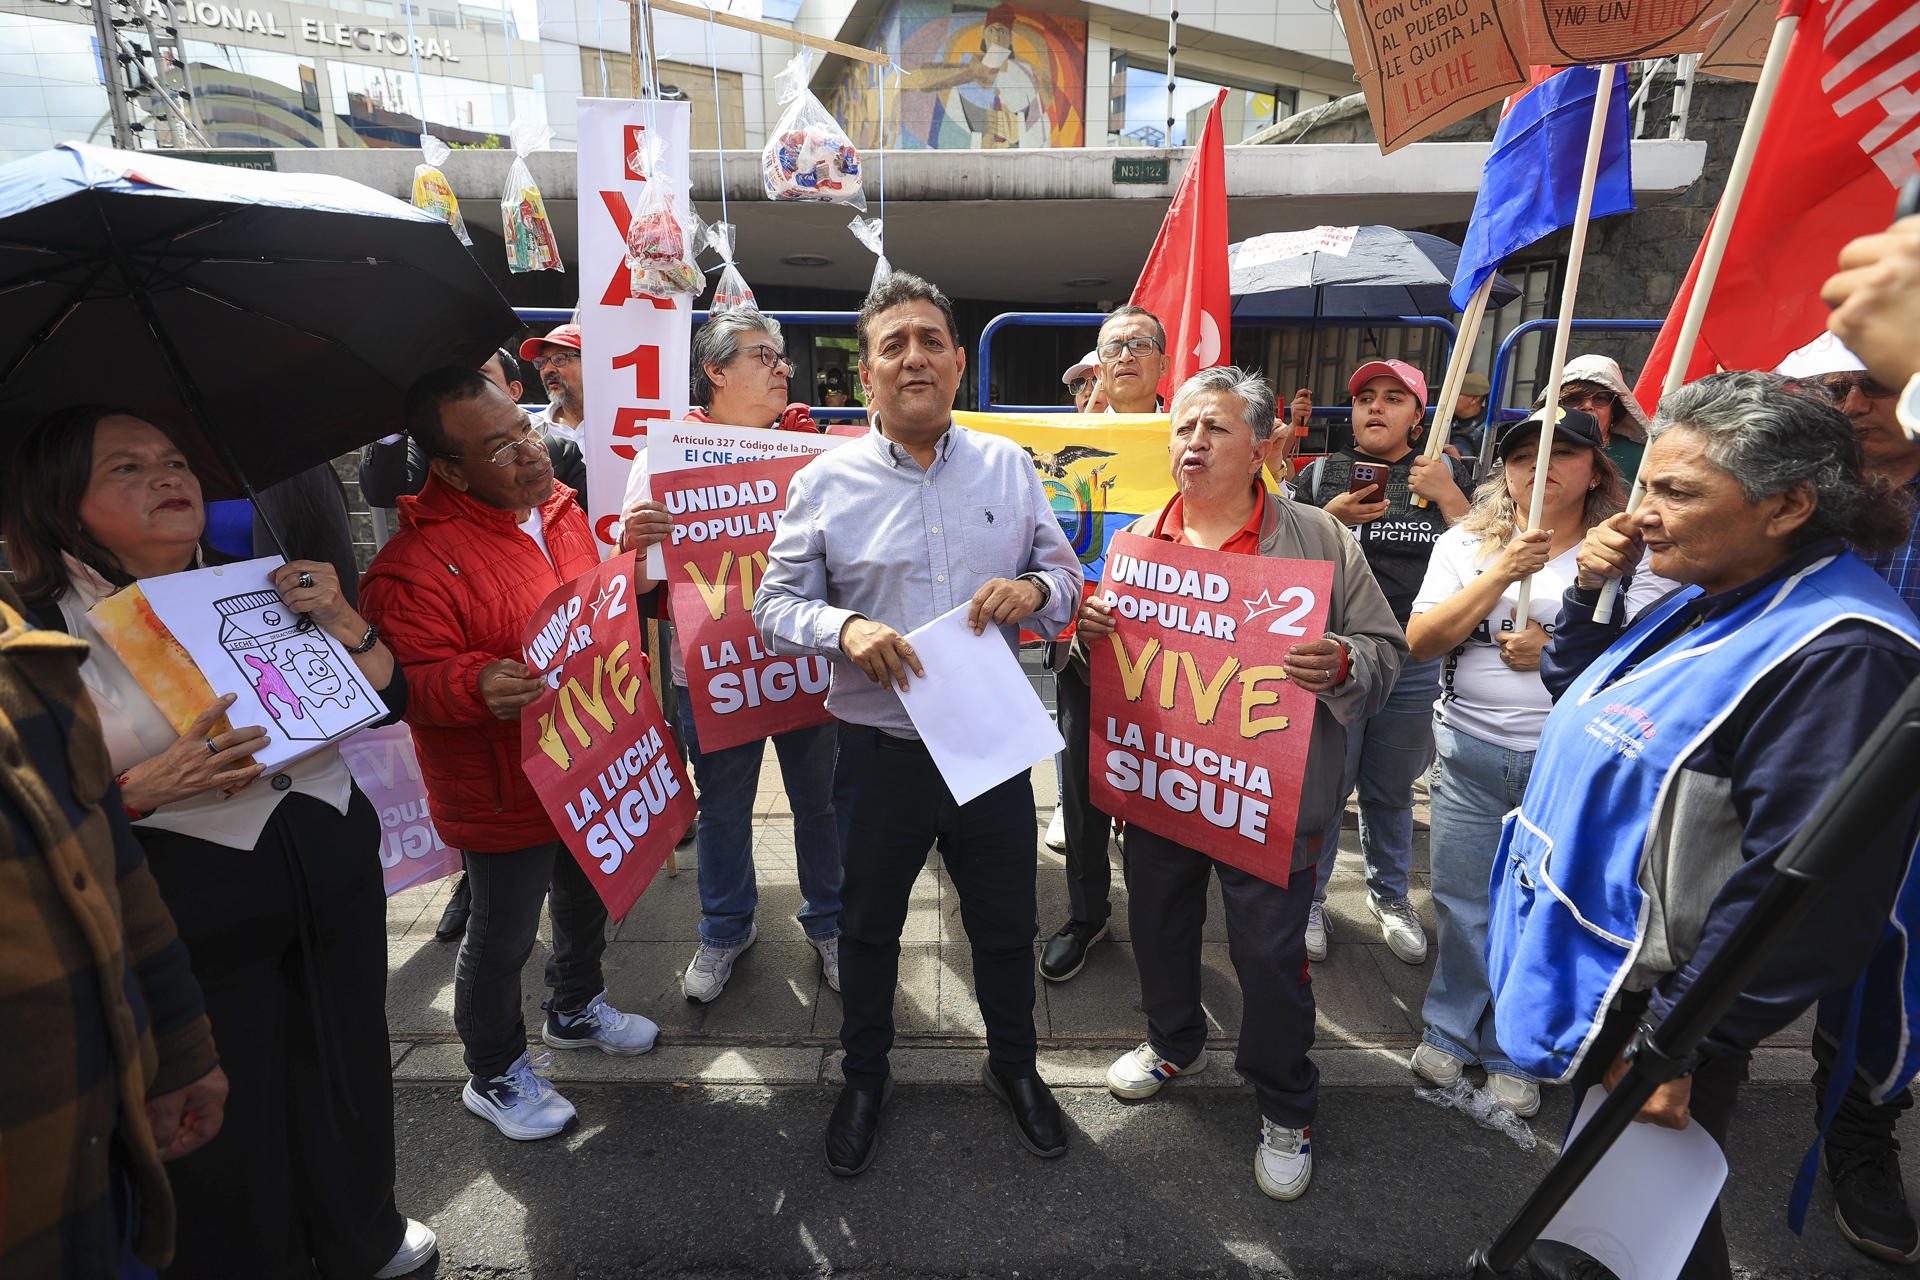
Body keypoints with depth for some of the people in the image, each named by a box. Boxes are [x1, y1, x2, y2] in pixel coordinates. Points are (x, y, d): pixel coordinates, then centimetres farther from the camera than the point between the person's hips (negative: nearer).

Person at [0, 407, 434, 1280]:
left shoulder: (258, 589, 5)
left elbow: (389, 703, 5)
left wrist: (341, 622, -11)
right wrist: (152, 787, -24)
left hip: (339, 885, 5)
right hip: (194, 928, -4)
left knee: (347, 1073, 20)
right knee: (228, 1125, 11)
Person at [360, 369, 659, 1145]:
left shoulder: (558, 508, 3)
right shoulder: (418, 559, -22)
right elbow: (408, 681, -22)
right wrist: (478, 686, -40)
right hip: (504, 790, -7)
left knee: (589, 897, 27)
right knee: (504, 935, 12)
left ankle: (575, 1009, 54)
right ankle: (495, 1075, 38)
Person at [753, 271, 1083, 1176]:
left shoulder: (1009, 467, 3)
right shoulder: (826, 481, -3)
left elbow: (1066, 576, 8)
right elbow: (775, 604, -2)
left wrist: (1034, 590, -16)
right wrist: (845, 630, -22)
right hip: (881, 754, -1)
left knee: (1006, 924, 18)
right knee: (869, 927, 17)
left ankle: (1014, 1067, 45)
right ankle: (864, 1078, 43)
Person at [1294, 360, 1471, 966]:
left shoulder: (1448, 474, 8)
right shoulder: (1322, 474, 4)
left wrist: (1445, 495, -11)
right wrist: (1333, 519, -15)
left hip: (1416, 661, 2)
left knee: (1392, 788, 17)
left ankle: (1389, 893, 38)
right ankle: (1308, 898, 24)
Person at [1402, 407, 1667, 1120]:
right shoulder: (1466, 545, 6)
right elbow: (1420, 642, -6)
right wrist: (1501, 574, -15)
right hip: (1471, 758, 2)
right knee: (1461, 903, 12)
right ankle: (1451, 1032, 34)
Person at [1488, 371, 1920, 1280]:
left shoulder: (1837, 652, -24)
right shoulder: (1703, 600, 4)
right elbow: (1575, 697, 18)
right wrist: (1589, 589, 0)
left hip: (1651, 1004, -8)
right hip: (1585, 970, 8)